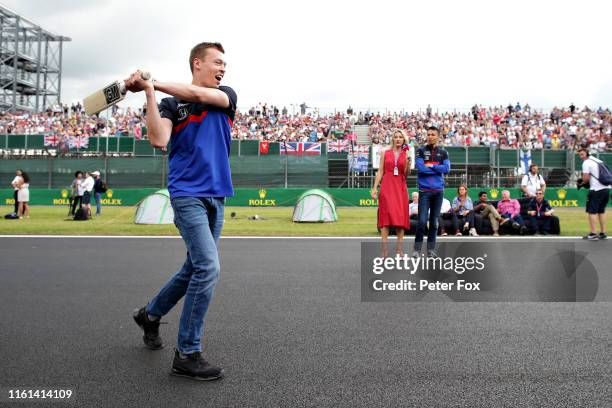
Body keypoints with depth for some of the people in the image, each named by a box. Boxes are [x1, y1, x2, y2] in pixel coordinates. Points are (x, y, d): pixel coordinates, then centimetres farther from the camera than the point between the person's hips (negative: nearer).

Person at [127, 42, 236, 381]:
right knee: (208, 267, -17)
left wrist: (153, 82, -8)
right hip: (188, 194, -6)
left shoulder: (227, 97, 13)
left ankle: (150, 315, 38)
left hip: (216, 196, 6)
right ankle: (187, 355, -5)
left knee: (195, 269, 13)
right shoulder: (171, 103, 3)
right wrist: (149, 93, -16)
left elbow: (199, 95, -8)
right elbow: (159, 140, -14)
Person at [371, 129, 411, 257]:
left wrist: (408, 162, -14)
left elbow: (406, 173, 2)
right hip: (387, 187, -1)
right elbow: (380, 171, 6)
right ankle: (384, 250, -6)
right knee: (385, 218, -7)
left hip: (400, 188, 2)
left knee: (400, 218, -1)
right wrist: (375, 187, -1)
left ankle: (399, 249, 4)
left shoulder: (406, 154, 9)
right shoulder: (385, 153, 8)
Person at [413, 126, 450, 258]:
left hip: (438, 190, 3)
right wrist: (438, 169, -4)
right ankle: (417, 249, 0)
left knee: (434, 222, 7)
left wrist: (431, 166, -7)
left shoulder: (443, 153, 12)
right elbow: (421, 168, -11)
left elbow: (447, 168, -3)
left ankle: (431, 249, 15)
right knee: (422, 221, -8)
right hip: (424, 190, -3)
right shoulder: (421, 151, 4)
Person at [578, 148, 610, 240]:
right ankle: (603, 234, 18)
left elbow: (586, 178, -13)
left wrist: (582, 183, 7)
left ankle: (593, 234, -6)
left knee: (592, 211, -3)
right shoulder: (598, 160, 18)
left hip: (596, 190, -8)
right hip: (606, 188, 8)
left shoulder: (586, 163, -6)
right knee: (601, 211, 16)